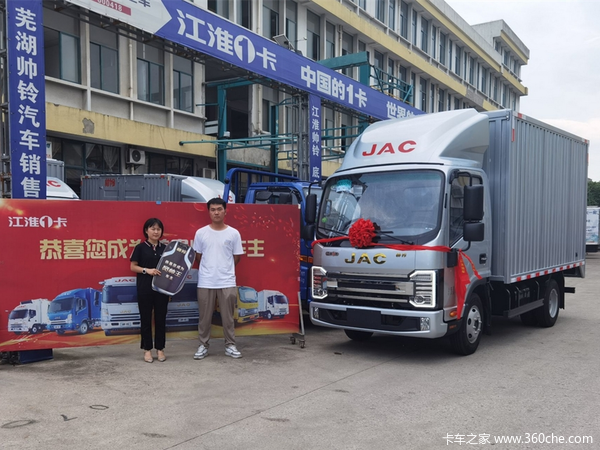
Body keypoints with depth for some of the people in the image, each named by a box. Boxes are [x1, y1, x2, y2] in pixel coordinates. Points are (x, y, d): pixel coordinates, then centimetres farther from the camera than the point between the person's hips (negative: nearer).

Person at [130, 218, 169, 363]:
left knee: (161, 318, 7)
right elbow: (133, 267, -1)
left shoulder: (165, 248, 7)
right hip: (145, 287, -2)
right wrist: (147, 270, -16)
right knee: (146, 318, 5)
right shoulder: (140, 247, -1)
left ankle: (160, 349, 17)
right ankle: (147, 349, 15)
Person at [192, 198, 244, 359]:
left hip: (227, 282, 0)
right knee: (205, 316, 9)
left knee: (228, 316, 8)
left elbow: (236, 257, 7)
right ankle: (203, 346, 20)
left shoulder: (233, 233, -1)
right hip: (205, 282, 0)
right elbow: (198, 256, 10)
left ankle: (230, 345, 19)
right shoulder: (201, 233, 0)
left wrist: (225, 270, 11)